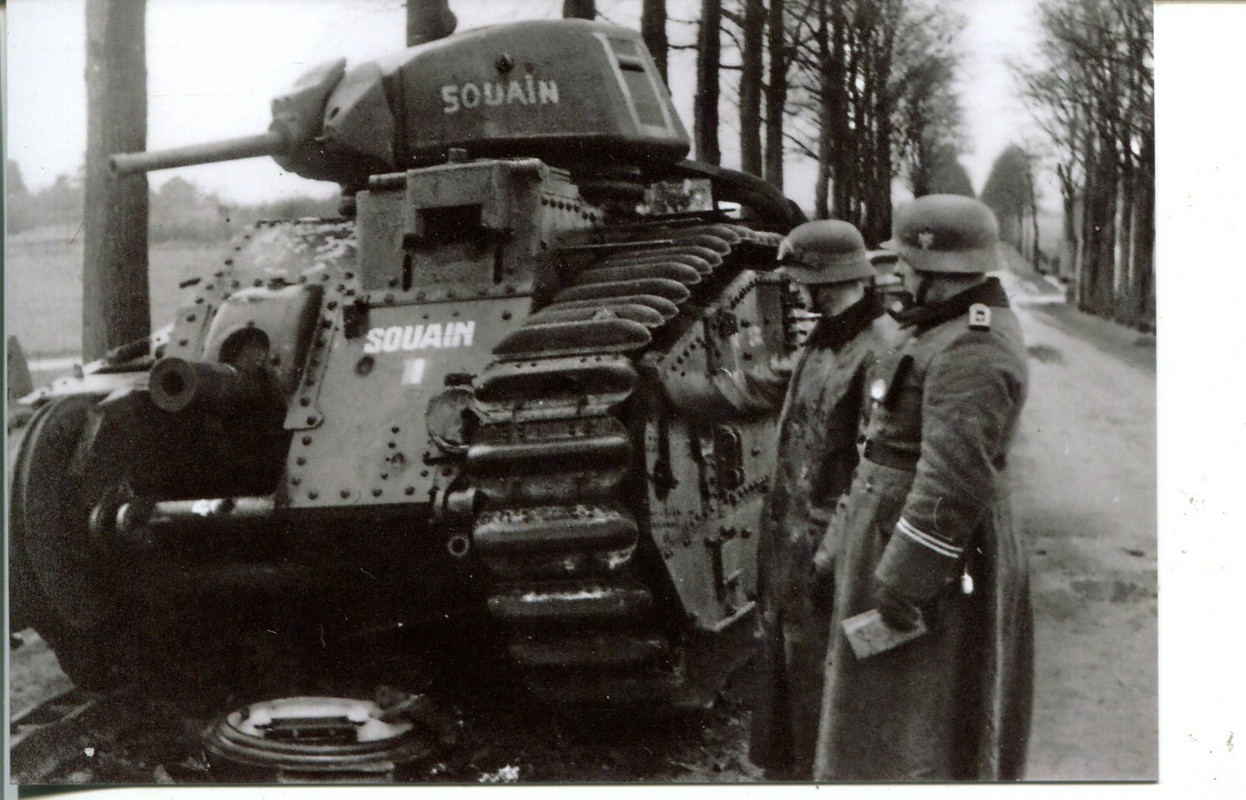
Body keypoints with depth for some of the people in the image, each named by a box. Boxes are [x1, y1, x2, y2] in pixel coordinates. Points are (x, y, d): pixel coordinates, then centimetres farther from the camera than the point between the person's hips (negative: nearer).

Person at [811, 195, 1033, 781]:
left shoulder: (973, 351, -22)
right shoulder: (942, 332, 13)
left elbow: (952, 486, -27)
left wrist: (893, 599, -24)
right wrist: (839, 545, 21)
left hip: (932, 568, -11)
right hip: (891, 538, 11)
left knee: (927, 743, 0)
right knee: (874, 723, 19)